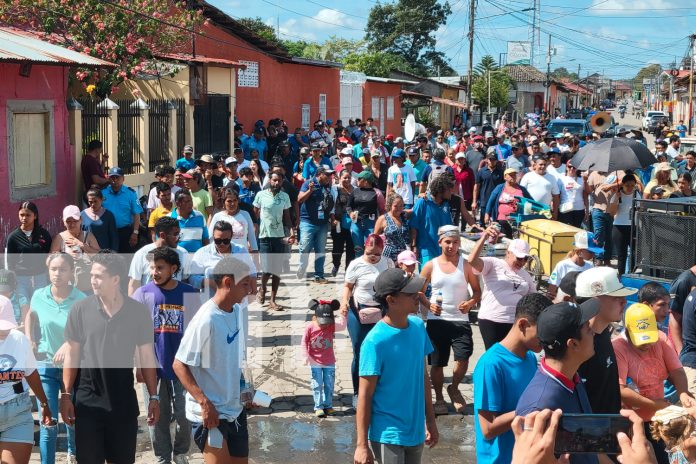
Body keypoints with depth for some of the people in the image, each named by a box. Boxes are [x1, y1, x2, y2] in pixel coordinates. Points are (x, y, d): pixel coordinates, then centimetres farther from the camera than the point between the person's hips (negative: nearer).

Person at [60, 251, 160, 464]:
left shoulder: (138, 312, -4)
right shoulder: (80, 309, -5)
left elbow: (146, 357, 3)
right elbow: (72, 355, 1)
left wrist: (154, 397, 1)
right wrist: (66, 395, -4)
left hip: (124, 402, 1)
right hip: (87, 401, 0)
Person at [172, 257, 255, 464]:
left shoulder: (236, 311, 4)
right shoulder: (206, 320, -21)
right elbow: (179, 365, -19)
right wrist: (205, 403, -23)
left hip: (235, 409, 8)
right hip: (210, 414, -8)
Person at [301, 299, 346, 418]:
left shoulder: (332, 326, -7)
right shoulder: (310, 327, -13)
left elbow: (342, 325, -22)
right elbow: (304, 343, -7)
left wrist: (343, 315, -32)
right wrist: (306, 357, -12)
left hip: (329, 362, 2)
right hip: (315, 363, -2)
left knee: (329, 385, 10)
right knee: (317, 386, 4)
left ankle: (328, 406, 22)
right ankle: (318, 407, 11)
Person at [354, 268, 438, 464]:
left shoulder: (418, 326, 0)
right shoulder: (375, 341, -19)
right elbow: (365, 395, -15)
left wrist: (430, 421, 14)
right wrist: (362, 444, -14)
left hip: (416, 431, 6)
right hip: (388, 435, -6)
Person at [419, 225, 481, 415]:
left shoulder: (465, 265, 3)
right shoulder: (431, 266, 3)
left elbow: (477, 290, 7)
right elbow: (420, 292, 8)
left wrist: (471, 303, -13)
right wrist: (428, 305, -11)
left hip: (460, 320, -1)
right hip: (437, 320, 1)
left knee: (463, 358, -14)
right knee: (437, 363, 6)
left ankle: (454, 389, 15)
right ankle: (439, 399, 26)